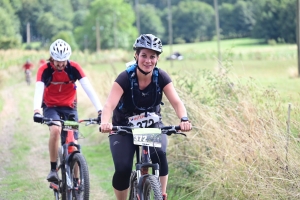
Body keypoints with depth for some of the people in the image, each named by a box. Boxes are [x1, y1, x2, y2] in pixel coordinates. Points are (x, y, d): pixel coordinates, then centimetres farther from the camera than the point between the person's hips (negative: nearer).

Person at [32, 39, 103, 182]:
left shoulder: (74, 68, -17)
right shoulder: (44, 70, -19)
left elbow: (88, 88, -22)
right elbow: (38, 91, -30)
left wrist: (100, 110, -34)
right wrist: (36, 111, -49)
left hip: (69, 107, 1)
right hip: (51, 107, -1)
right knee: (55, 130, -32)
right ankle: (53, 170, -21)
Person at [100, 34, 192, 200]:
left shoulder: (161, 77, -15)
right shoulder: (125, 78, -23)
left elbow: (176, 102, -25)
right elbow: (109, 105, -35)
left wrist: (184, 119, -47)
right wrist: (105, 123, -57)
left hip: (152, 126, 2)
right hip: (124, 128, -1)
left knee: (159, 154, -29)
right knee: (122, 170, -19)